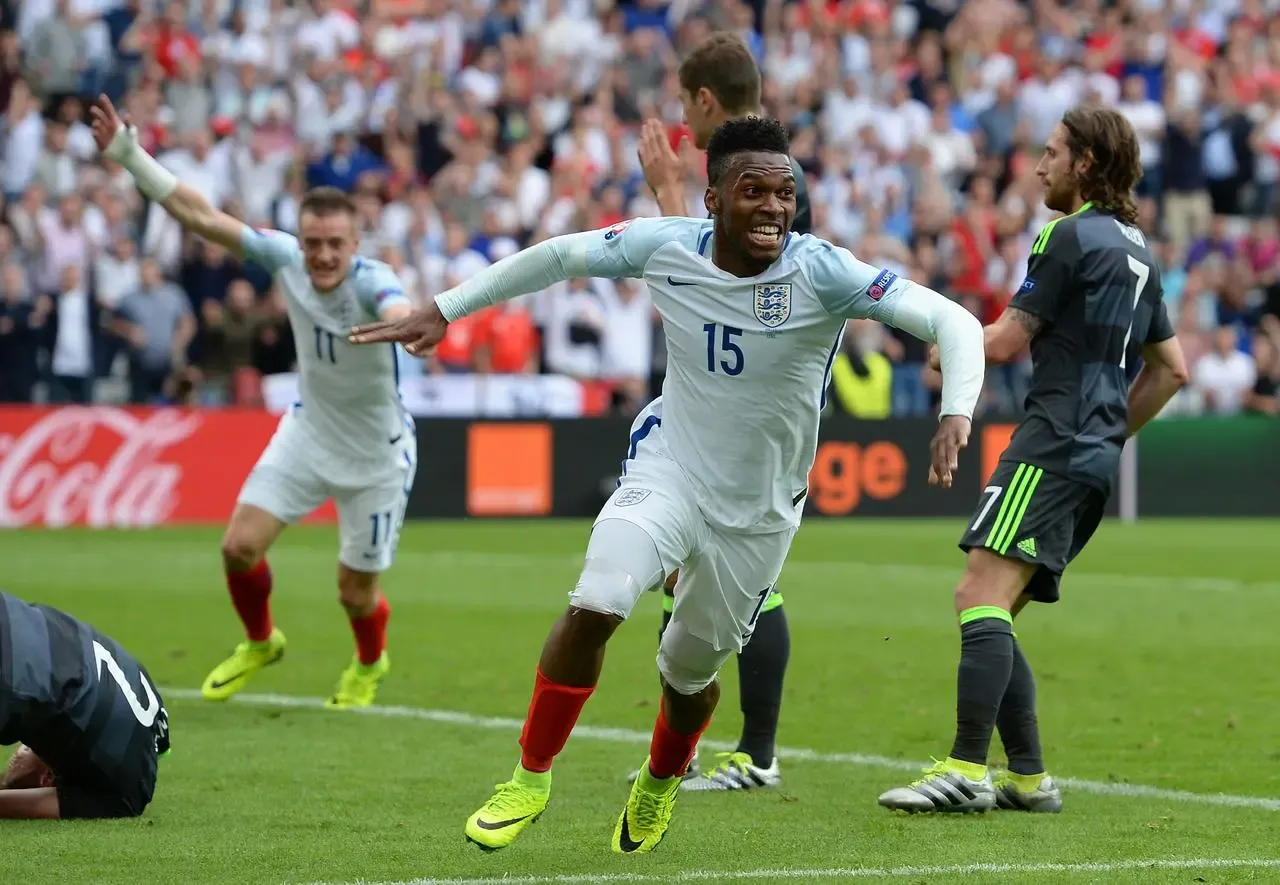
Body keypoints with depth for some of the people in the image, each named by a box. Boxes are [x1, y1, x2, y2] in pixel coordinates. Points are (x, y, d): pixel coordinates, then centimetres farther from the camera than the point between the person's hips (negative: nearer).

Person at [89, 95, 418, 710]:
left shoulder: (370, 283, -33)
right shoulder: (284, 257, -18)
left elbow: (401, 313, -58)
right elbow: (200, 215, -13)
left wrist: (408, 325, -82)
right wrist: (129, 156, -18)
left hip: (376, 456, -4)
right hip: (308, 430, 4)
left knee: (356, 593, 5)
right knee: (240, 545, -4)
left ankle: (369, 666, 42)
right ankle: (259, 644, 29)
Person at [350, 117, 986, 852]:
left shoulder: (821, 273, -23)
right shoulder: (666, 248, -14)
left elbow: (953, 321, -28)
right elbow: (557, 256, 2)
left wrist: (956, 413, -45)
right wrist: (444, 311, 2)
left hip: (759, 510, 0)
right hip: (669, 470, 0)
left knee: (691, 670, 13)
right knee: (595, 606, -25)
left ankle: (661, 785, 50)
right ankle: (532, 778, -4)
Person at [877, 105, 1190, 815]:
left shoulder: (1070, 235, -6)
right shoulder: (1136, 250, 21)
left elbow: (1008, 341, -6)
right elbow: (1171, 368, 26)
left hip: (1053, 444, -10)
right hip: (1096, 454, 10)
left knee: (983, 596, -19)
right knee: (983, 608, 11)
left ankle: (967, 770, -30)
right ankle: (1027, 778, 6)